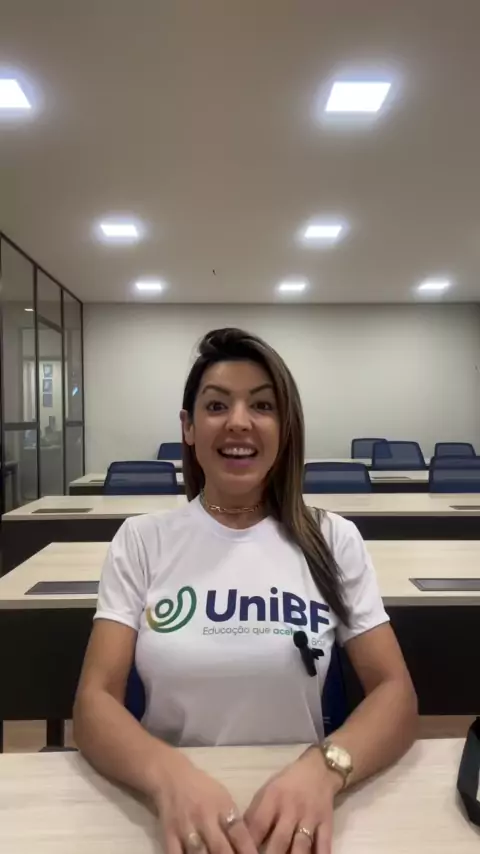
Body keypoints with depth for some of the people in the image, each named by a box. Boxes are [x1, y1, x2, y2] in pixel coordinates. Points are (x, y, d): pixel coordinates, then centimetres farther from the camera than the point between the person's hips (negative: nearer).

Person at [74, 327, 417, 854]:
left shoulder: (333, 541, -3)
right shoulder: (141, 541, -3)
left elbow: (395, 693, -4)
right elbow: (95, 702, -7)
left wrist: (323, 769, -23)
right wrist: (169, 775, -26)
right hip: (170, 801, 0)